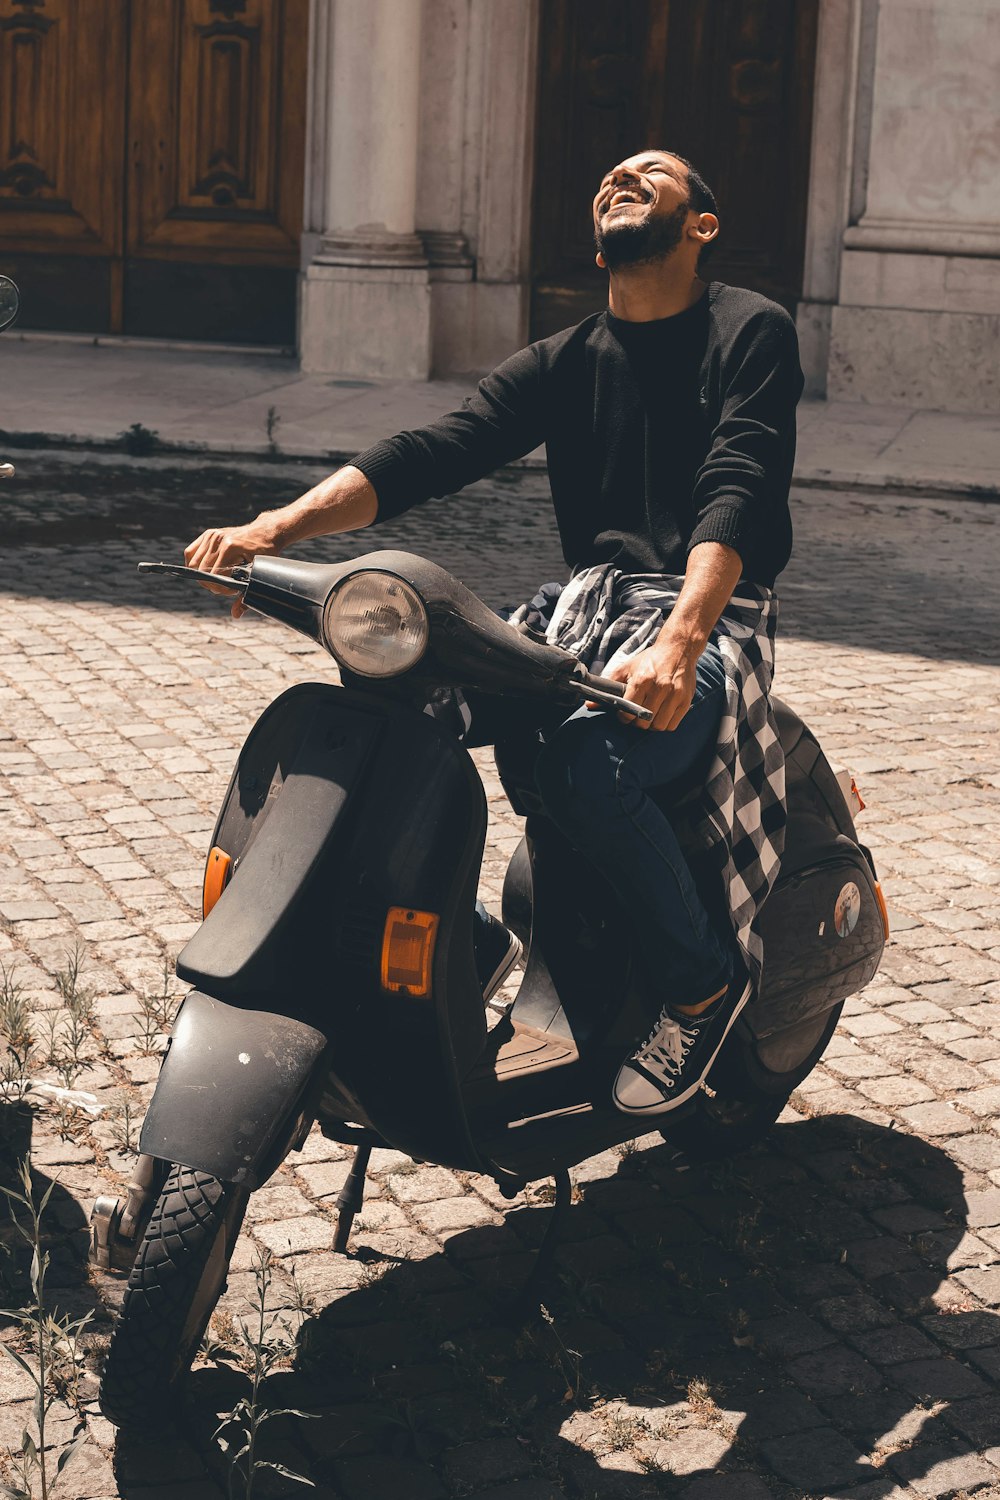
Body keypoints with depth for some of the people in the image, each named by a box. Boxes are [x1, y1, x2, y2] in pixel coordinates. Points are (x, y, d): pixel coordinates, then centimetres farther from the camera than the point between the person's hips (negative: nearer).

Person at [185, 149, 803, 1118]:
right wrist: (277, 525, -17)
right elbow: (432, 454, 1)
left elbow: (739, 492, -17)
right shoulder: (561, 365, 15)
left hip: (709, 625, -5)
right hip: (585, 610, 6)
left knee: (585, 765, -35)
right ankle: (457, 939, 3)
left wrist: (678, 643, -36)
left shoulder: (750, 332, 0)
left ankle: (705, 976, -9)